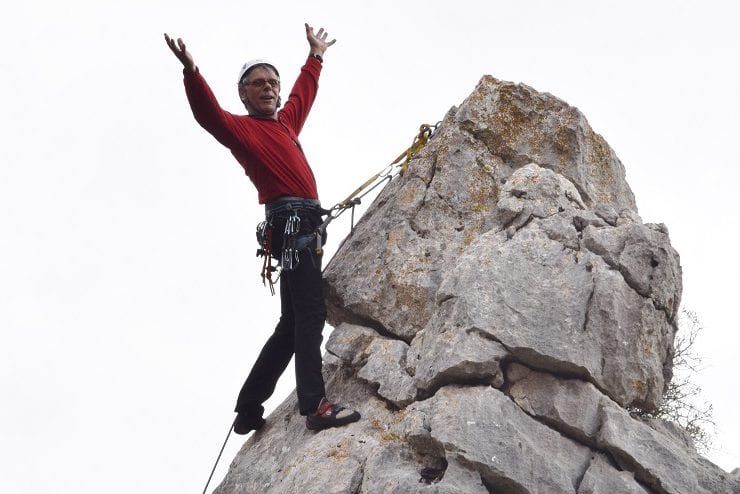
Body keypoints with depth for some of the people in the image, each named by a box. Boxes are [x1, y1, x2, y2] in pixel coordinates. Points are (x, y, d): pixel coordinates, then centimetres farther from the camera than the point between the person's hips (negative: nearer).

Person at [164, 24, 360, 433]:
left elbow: (304, 92, 44)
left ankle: (249, 409, 16)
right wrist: (191, 73, -34)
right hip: (290, 221, -9)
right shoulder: (241, 128, 2)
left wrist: (316, 55, 57)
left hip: (304, 225, 9)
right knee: (310, 313, -21)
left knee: (292, 322, 10)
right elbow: (209, 115, -18)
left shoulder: (285, 121, 25)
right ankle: (315, 406, -29)